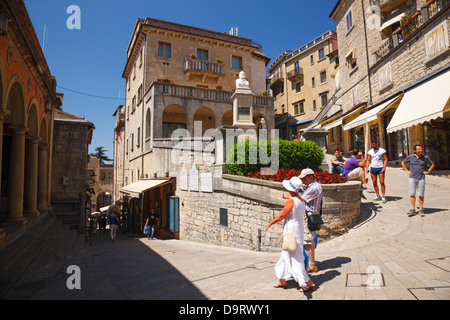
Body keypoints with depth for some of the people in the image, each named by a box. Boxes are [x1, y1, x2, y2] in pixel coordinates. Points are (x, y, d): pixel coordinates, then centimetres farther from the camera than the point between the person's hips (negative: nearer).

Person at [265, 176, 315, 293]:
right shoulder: (300, 200, 7)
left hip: (291, 232, -9)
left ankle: (307, 283, 5)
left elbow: (282, 216, -14)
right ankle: (282, 281, 28)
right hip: (298, 230, 10)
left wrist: (270, 223, -2)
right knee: (286, 256, 18)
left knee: (295, 258, -1)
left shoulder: (290, 201, -19)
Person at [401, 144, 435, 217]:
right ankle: (413, 210, 8)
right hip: (412, 178, 0)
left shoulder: (425, 158, 2)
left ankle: (421, 210, 14)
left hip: (421, 178, 0)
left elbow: (432, 164, 15)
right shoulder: (410, 157, 1)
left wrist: (428, 172, 5)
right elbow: (403, 162, 16)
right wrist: (406, 171, 8)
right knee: (412, 194, 1)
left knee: (421, 195, 3)